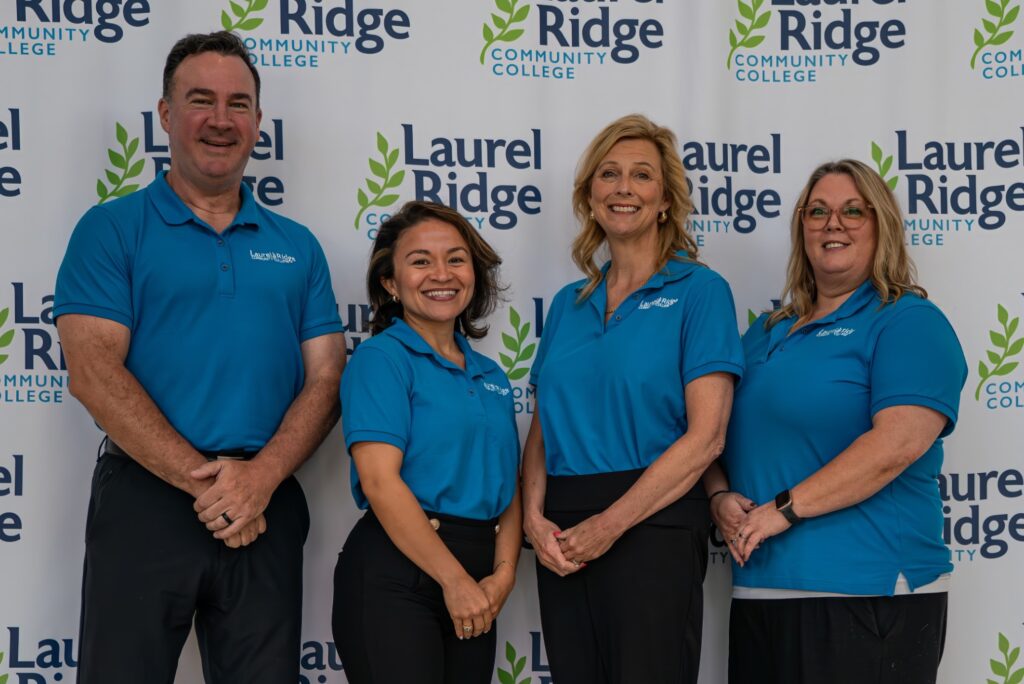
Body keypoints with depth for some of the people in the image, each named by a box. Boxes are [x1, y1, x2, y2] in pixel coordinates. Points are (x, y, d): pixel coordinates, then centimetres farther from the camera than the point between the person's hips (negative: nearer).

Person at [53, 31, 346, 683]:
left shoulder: (297, 246, 12)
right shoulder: (112, 229, 1)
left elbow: (326, 378, 5)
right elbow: (94, 373, -9)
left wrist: (260, 478, -13)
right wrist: (206, 482, -15)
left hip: (269, 506, 3)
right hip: (146, 498, -3)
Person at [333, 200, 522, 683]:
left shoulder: (490, 375, 15)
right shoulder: (381, 358, -4)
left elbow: (509, 487, 13)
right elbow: (379, 480, -14)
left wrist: (503, 573, -3)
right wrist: (456, 579, -13)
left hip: (473, 583, 7)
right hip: (394, 572, -6)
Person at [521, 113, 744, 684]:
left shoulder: (699, 290, -3)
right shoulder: (568, 304, 13)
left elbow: (705, 436, -11)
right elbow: (543, 428, 13)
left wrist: (610, 524, -15)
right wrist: (535, 517, -5)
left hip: (653, 525, -5)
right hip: (562, 539, 5)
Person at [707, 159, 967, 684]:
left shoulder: (908, 321, -4)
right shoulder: (767, 331, 18)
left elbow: (899, 442, -18)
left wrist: (783, 508, -19)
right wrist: (721, 497, -3)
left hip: (868, 595, -6)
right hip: (759, 588, 7)